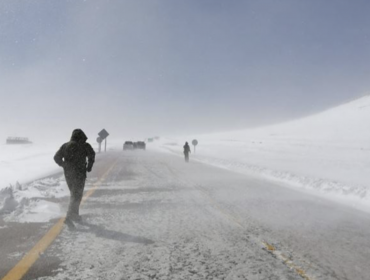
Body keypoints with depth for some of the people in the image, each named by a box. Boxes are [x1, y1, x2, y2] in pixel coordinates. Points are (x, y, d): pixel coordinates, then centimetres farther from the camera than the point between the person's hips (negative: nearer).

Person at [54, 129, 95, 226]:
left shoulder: (65, 145, 9)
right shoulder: (84, 145, -6)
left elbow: (56, 157, 5)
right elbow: (91, 154, -22)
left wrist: (64, 165, 13)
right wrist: (89, 167, -10)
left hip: (68, 174, 6)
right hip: (79, 174, -6)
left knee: (74, 194, 20)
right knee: (76, 196, 1)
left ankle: (75, 215, 28)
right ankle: (69, 217, -7)